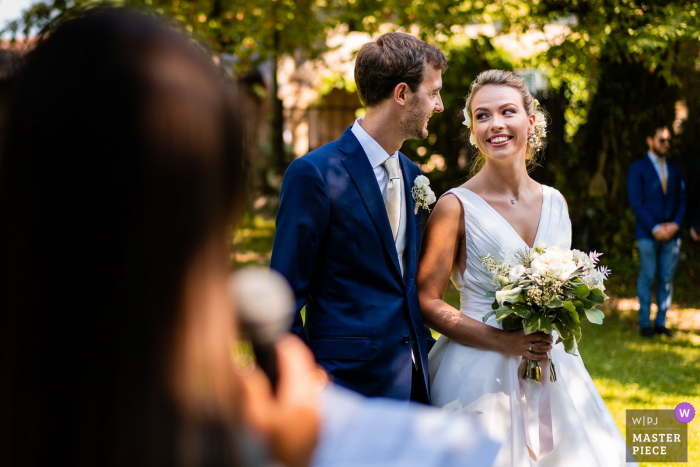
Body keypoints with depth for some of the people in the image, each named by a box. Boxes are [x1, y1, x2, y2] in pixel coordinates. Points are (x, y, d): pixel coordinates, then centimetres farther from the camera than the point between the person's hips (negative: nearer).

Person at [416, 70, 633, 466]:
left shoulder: (555, 202, 7)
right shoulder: (456, 206, -10)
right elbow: (427, 302, -10)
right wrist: (501, 341, -18)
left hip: (552, 366, 5)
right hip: (481, 371, -5)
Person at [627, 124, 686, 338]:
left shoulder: (675, 168, 13)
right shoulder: (638, 168, 0)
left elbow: (682, 199, 11)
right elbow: (636, 203, -6)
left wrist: (675, 224, -5)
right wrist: (655, 228, -12)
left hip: (671, 233, 4)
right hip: (648, 234, -4)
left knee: (666, 278, 4)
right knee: (647, 278, 0)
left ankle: (661, 322, 11)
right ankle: (645, 324, 7)